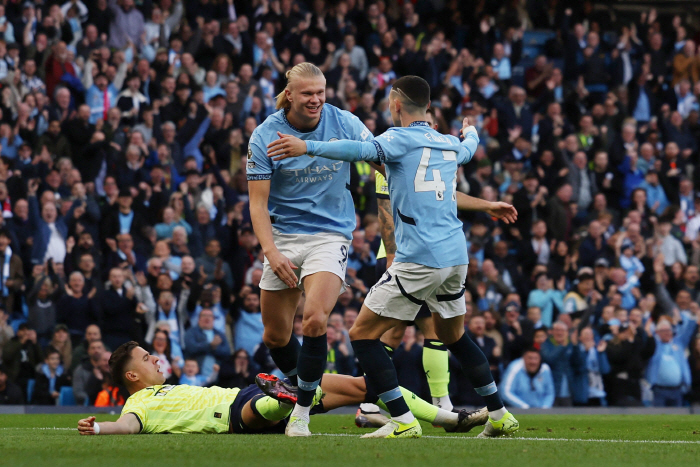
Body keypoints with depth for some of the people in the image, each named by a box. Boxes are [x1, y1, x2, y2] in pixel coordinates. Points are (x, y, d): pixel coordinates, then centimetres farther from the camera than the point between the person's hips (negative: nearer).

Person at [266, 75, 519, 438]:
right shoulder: (449, 144, 16)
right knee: (452, 335, 27)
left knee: (363, 333, -1)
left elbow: (364, 150, -26)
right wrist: (471, 132, 65)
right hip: (456, 257, 8)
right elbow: (468, 149, 41)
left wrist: (308, 147, -36)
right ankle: (499, 415, 26)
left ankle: (403, 421, -11)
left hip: (418, 259, -8)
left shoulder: (400, 139, -5)